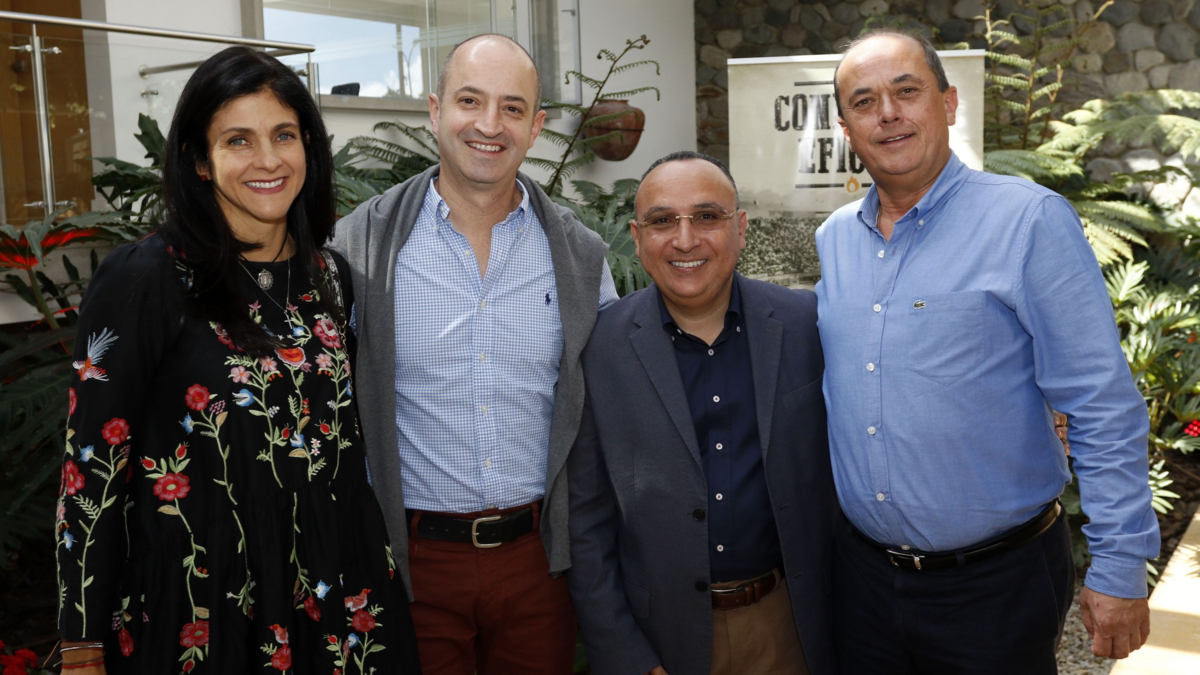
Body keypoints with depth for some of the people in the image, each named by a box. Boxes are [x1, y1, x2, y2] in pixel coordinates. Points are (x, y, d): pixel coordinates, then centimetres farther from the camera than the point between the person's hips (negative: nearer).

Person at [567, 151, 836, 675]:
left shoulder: (807, 324, -6)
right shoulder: (597, 349, -10)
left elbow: (838, 470, 3)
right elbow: (586, 523, -6)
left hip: (786, 624, 1)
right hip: (658, 632, -1)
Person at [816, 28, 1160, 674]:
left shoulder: (1030, 219, -12)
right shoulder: (833, 238, 5)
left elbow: (1104, 409, -12)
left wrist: (1120, 568, -13)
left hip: (997, 585, -4)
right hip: (862, 572, 5)